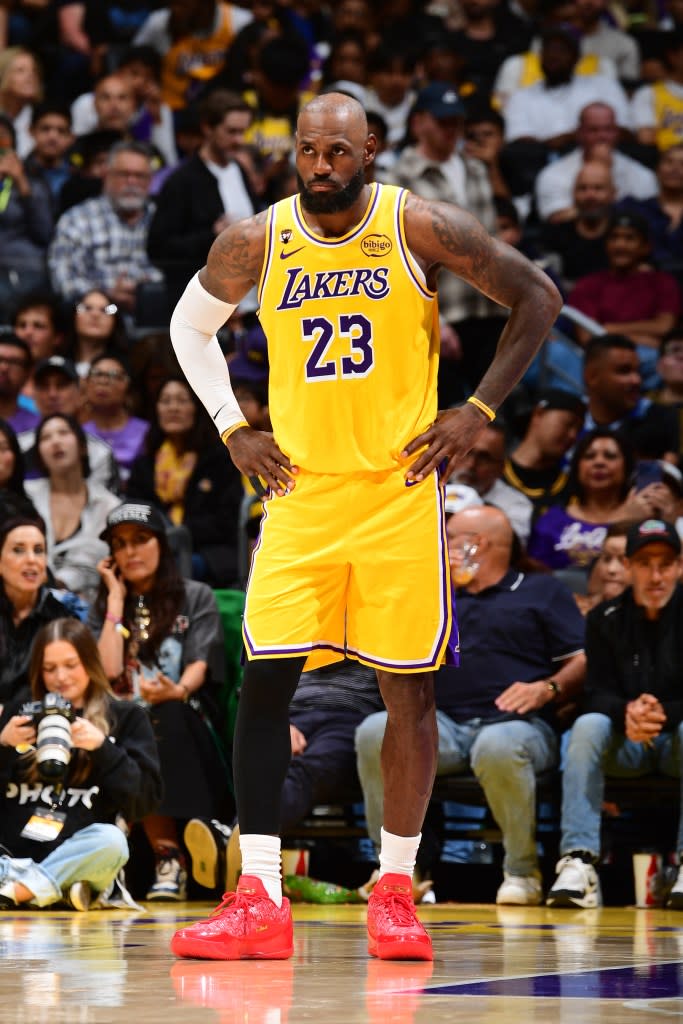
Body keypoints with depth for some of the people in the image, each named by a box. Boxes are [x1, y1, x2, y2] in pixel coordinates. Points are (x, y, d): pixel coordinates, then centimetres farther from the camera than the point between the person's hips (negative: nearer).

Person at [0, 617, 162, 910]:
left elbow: (145, 795, 0)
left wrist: (102, 747, -13)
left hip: (74, 858, -1)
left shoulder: (126, 718, 10)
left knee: (111, 840, -36)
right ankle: (59, 889, -30)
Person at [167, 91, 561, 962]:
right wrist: (232, 428, 7)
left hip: (400, 488, -2)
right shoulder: (254, 243, -1)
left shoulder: (420, 228, -8)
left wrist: (477, 411, -4)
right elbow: (190, 324, 18)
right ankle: (258, 902, -4)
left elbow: (537, 298, 1)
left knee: (408, 691, 1)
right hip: (299, 490, 2)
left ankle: (394, 892, 13)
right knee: (264, 683, -7)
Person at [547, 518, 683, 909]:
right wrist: (627, 713, -29)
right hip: (625, 745, 2)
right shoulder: (606, 620, 2)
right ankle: (579, 860, -38)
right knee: (588, 725, -29)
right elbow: (597, 694, -6)